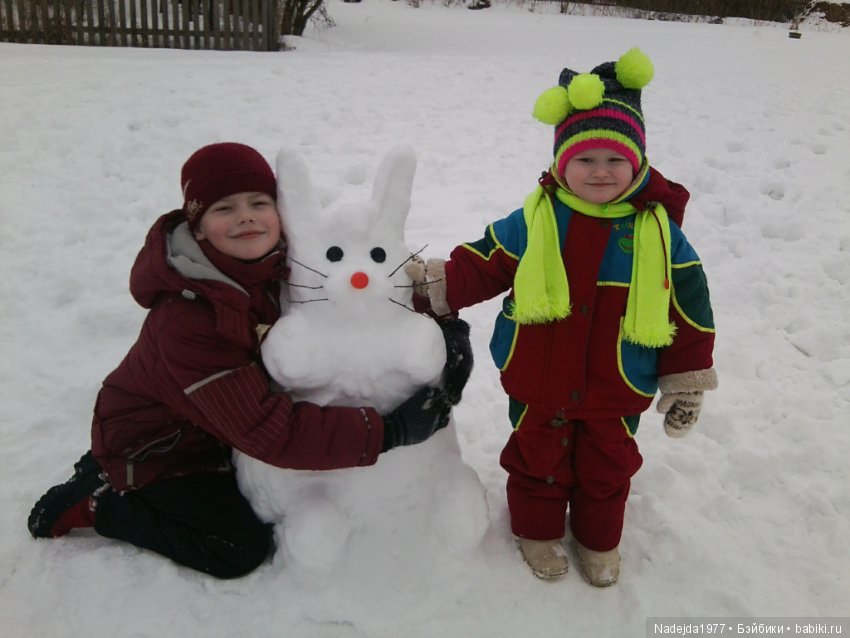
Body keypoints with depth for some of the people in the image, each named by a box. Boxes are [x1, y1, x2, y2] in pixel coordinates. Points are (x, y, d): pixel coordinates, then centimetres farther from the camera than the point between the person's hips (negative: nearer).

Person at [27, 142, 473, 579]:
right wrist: (387, 432, -42)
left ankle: (113, 468, 27)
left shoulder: (281, 260, -19)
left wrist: (440, 328, -27)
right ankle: (95, 501, 7)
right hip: (153, 444, -7)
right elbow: (268, 432, -40)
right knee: (242, 549, -7)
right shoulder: (185, 321, -38)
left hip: (211, 425, 7)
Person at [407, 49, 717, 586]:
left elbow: (690, 311, -3)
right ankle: (538, 530, 46)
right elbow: (483, 265, 0)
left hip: (617, 392, 1)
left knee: (607, 469, 21)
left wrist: (686, 382, 0)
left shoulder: (660, 231, -10)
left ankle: (599, 540, 47)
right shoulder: (531, 222, -10)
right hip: (538, 384, 0)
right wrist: (437, 284, -16)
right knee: (538, 461, 19)